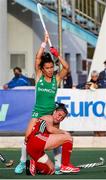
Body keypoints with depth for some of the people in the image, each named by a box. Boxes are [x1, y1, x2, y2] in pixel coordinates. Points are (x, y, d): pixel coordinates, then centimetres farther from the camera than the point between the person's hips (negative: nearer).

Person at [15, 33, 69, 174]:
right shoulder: (39, 76, 1)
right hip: (38, 111, 0)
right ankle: (22, 162, 5)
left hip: (52, 112, 0)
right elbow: (38, 58, -7)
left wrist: (57, 55, -17)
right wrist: (45, 42, -8)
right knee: (28, 136, -7)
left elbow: (66, 68, -13)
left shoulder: (57, 78, 1)